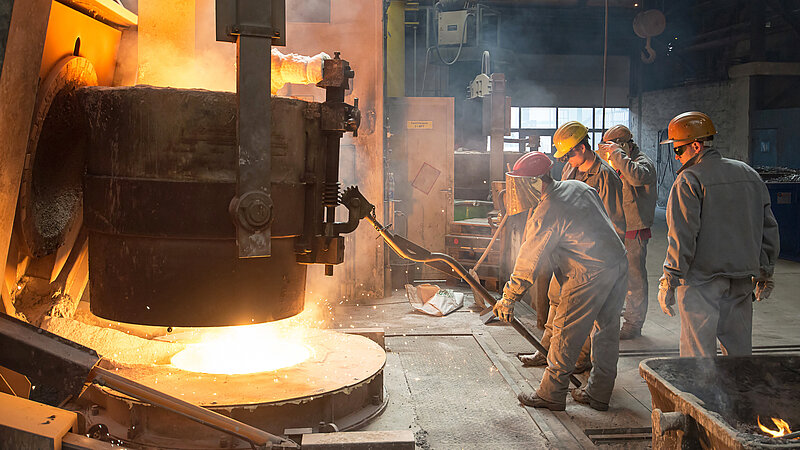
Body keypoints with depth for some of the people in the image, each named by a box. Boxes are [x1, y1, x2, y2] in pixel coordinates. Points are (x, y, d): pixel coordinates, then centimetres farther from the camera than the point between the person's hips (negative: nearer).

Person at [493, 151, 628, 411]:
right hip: (619, 263, 9)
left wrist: (508, 298, -2)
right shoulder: (577, 186, 12)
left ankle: (552, 395, 10)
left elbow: (529, 260, -10)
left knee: (566, 332, 2)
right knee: (606, 332, 14)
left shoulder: (546, 212, -13)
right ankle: (599, 394, 25)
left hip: (591, 273, -9)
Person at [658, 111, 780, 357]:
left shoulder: (689, 180, -10)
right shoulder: (749, 174, 11)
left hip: (701, 280, -7)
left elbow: (682, 236, -16)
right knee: (739, 349, 17)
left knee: (698, 353, 0)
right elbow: (769, 228, 14)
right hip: (742, 279, 7)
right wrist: (766, 273, 21)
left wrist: (669, 281, -11)